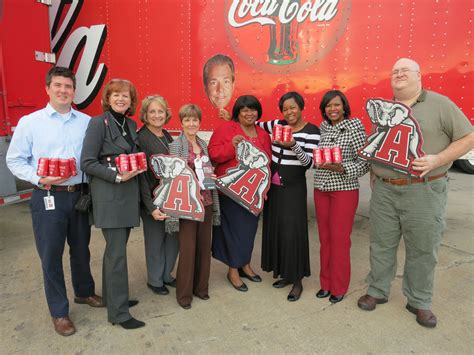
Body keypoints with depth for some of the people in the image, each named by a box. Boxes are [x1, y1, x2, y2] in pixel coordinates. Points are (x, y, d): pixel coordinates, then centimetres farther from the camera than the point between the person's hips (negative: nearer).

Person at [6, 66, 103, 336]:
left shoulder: (87, 122, 3)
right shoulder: (30, 122, -2)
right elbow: (15, 160, -1)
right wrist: (40, 179, -15)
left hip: (80, 194, 2)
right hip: (48, 197, -2)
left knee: (81, 249, 17)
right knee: (51, 255, 7)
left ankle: (84, 292, 41)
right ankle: (59, 312, 25)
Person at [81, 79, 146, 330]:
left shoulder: (131, 125, 12)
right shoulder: (98, 123, -8)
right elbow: (87, 163, -13)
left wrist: (137, 167, 3)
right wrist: (117, 176, -20)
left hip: (128, 194, 7)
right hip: (108, 196, -7)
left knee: (116, 248, 16)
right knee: (116, 251, -2)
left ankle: (113, 296, 31)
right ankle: (119, 312, 10)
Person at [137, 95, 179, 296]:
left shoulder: (168, 137, 10)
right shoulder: (140, 138, -11)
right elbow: (141, 175, -15)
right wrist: (151, 207, -19)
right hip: (153, 199, -6)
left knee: (173, 237, 13)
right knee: (155, 240, 7)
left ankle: (166, 275, 34)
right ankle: (154, 280, 28)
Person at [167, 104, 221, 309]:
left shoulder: (203, 145, 12)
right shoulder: (176, 145, -5)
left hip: (206, 201, 6)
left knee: (204, 246, 12)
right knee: (187, 248, 0)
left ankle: (201, 287, 29)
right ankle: (184, 294, 16)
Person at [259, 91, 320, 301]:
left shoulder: (312, 131, -7)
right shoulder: (277, 125, 7)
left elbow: (308, 162, -15)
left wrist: (293, 145, -31)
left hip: (293, 188, -5)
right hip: (273, 185, 6)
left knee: (292, 231, -7)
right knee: (275, 229, 10)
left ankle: (297, 281, 9)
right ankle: (285, 273, 26)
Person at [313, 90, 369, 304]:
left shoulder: (354, 128, -6)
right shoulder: (323, 128, 8)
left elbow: (365, 163, -10)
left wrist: (341, 168, -21)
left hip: (344, 190, -5)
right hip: (321, 190, 5)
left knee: (339, 239, 1)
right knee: (324, 238, 10)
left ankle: (339, 288, 17)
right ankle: (326, 283, 25)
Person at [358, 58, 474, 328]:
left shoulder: (440, 104, -1)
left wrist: (437, 160, -17)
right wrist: (374, 174, 8)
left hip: (424, 191, -3)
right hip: (384, 190, 4)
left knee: (423, 249, 7)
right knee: (381, 244, 11)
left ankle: (420, 302, 25)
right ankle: (377, 291, 28)